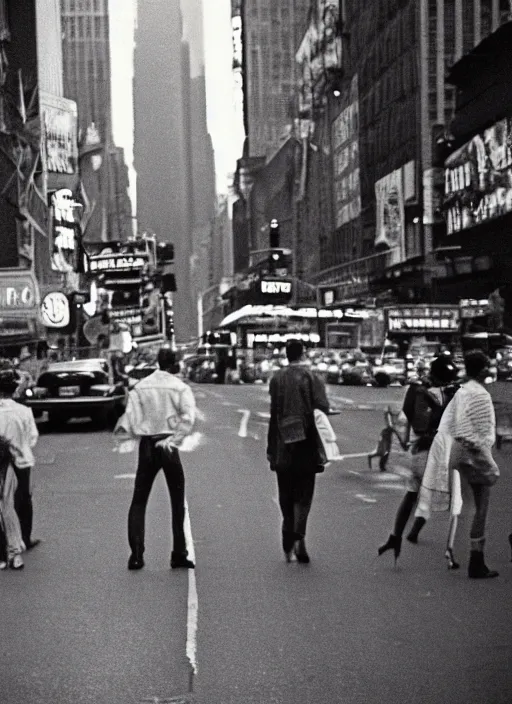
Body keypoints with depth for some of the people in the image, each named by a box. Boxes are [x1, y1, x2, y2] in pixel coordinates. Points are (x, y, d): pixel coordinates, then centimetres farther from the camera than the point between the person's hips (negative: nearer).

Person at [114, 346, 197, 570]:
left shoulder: (140, 387, 2)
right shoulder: (180, 387, -4)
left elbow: (130, 418, -3)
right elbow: (188, 417, -18)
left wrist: (121, 428, 15)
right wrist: (175, 440, -15)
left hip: (146, 445, 2)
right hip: (168, 446, -2)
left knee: (139, 501, 8)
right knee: (177, 501, 9)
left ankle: (136, 555, -1)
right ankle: (179, 554, 9)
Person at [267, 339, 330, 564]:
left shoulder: (276, 379, -2)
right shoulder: (313, 378, -6)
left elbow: (274, 415, -3)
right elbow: (322, 410, -10)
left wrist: (271, 448, 1)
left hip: (283, 447, 1)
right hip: (306, 446, -1)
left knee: (286, 496, 12)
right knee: (303, 494, 5)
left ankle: (288, 544, 16)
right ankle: (299, 536, -14)